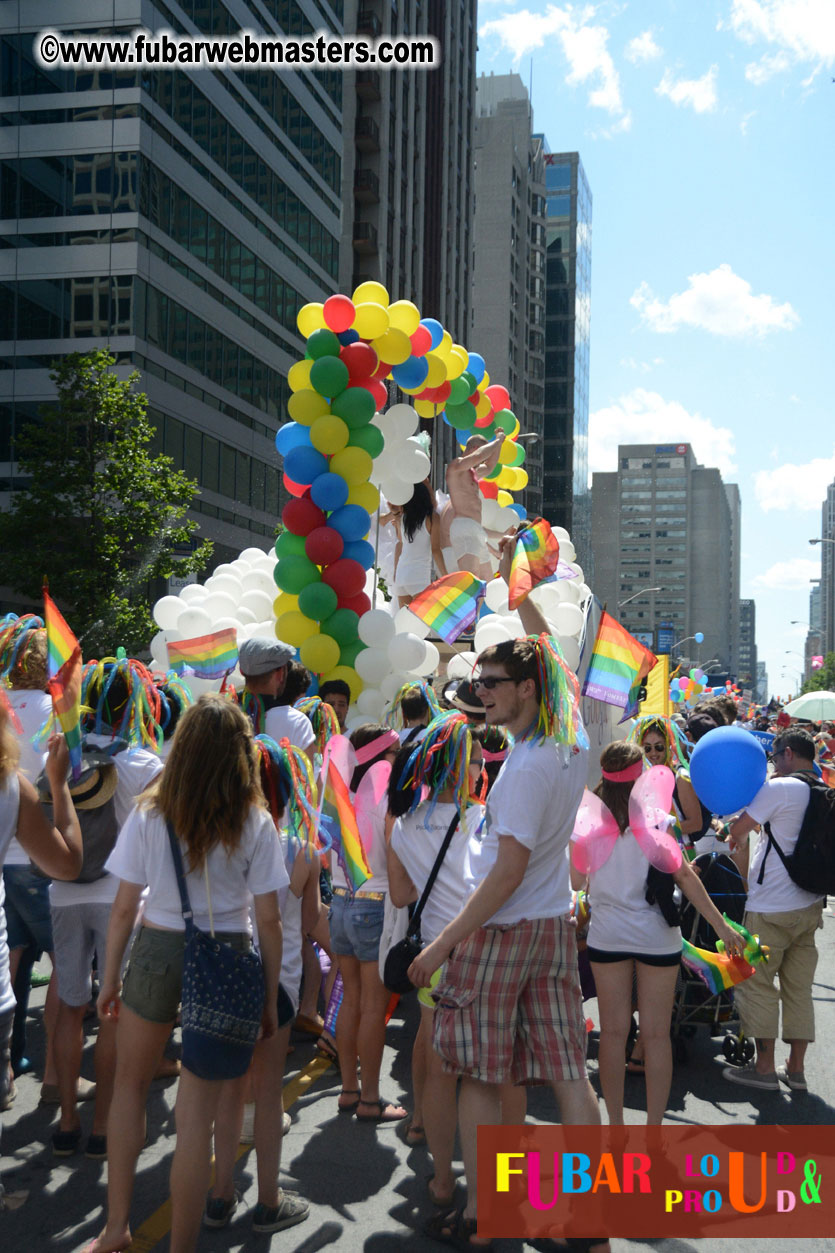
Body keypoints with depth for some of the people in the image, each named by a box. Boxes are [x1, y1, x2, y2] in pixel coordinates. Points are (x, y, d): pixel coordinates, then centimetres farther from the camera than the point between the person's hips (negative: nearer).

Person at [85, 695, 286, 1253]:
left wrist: (110, 977, 10)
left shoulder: (149, 814, -6)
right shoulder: (256, 824, -8)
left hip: (156, 951, 1)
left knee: (130, 1085, 23)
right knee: (198, 1110, 6)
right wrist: (270, 995, 4)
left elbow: (125, 906, -2)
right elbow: (268, 920, -6)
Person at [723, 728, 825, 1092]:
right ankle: (795, 1069, 16)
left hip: (772, 907, -7)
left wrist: (737, 839, 8)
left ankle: (764, 1067, 8)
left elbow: (738, 828, -11)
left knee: (757, 983, 3)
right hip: (809, 905, 7)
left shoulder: (780, 788, -14)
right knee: (799, 987, 11)